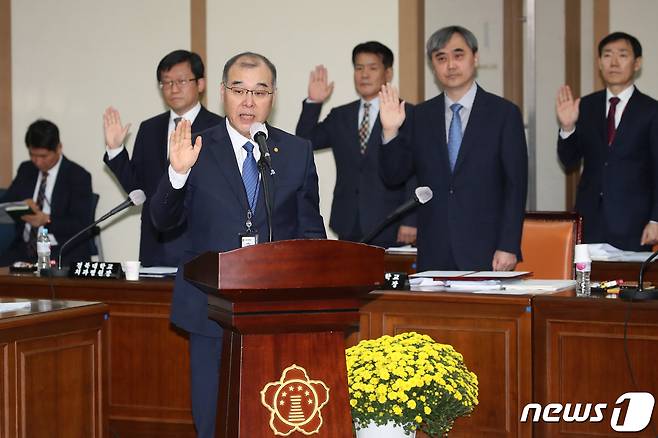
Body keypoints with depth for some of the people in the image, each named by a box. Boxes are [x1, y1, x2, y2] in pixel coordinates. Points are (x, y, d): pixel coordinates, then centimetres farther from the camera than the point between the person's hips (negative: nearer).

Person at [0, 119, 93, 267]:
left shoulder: (78, 176, -3)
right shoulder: (25, 170, 14)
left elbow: (83, 226, -10)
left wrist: (47, 220, -22)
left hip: (63, 253, -5)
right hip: (25, 249, 5)